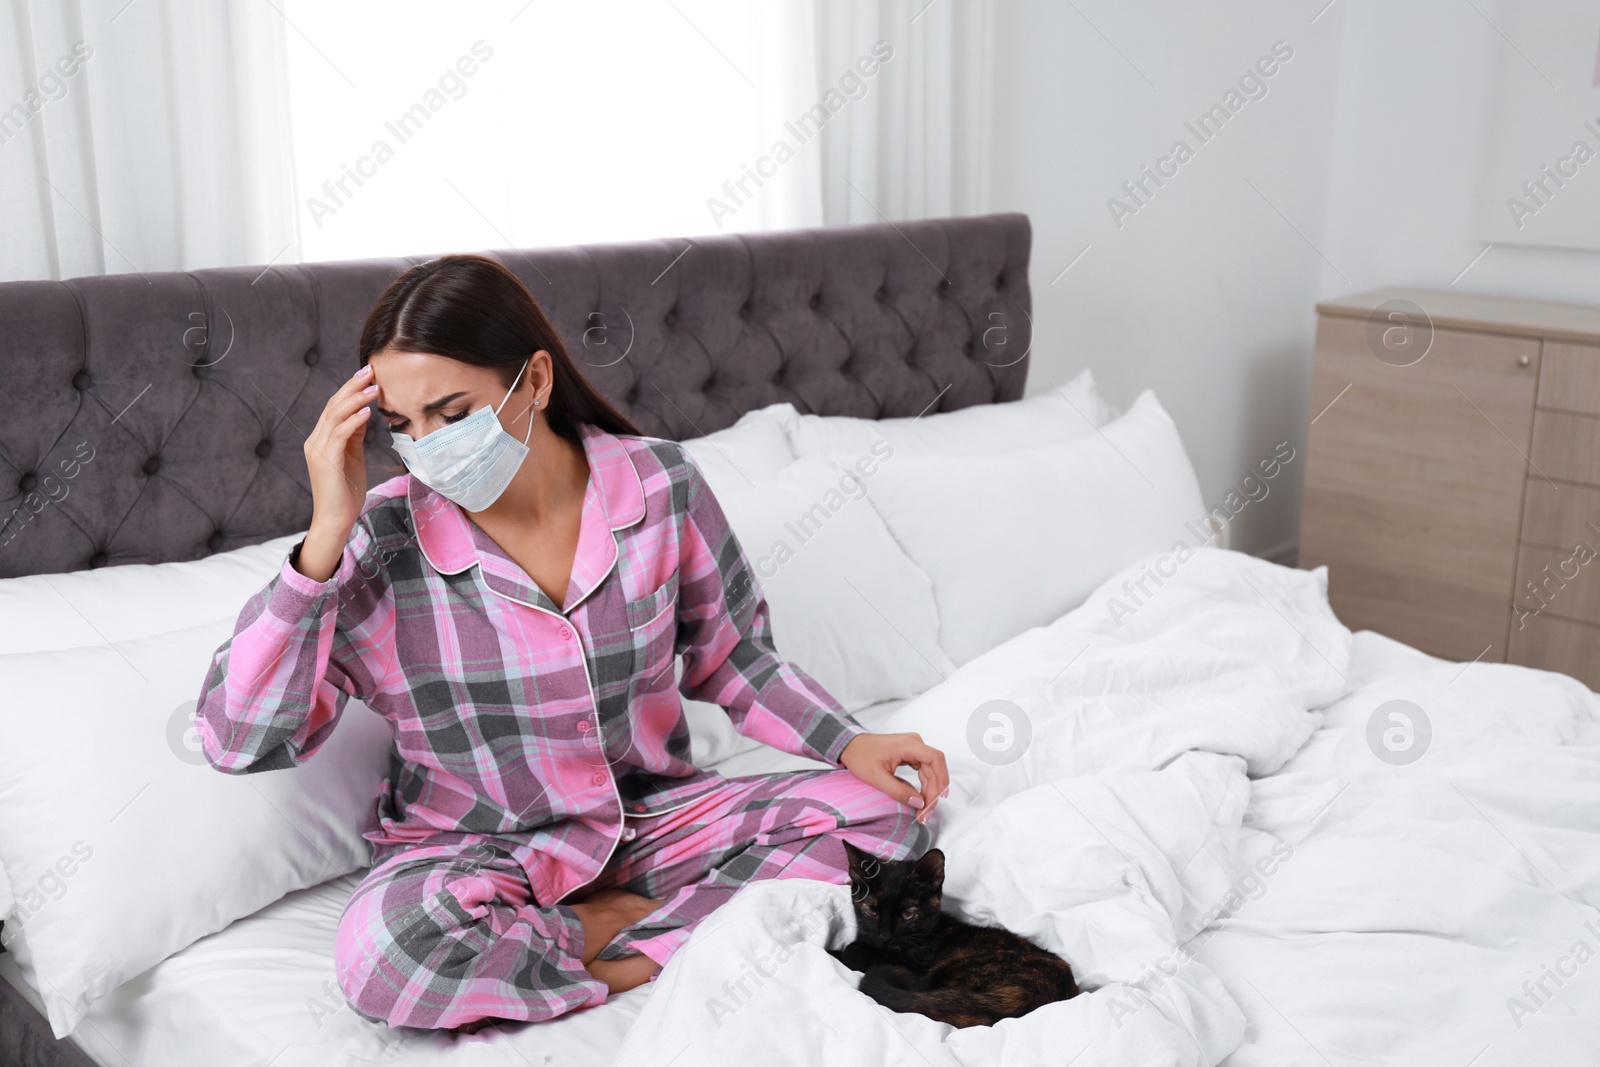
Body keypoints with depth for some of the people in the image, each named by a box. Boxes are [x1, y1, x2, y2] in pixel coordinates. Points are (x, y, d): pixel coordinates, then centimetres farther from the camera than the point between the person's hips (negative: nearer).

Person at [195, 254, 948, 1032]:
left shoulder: (658, 485, -11)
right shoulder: (379, 544, -16)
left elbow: (731, 660, 5)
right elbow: (239, 740, -23)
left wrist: (848, 743, -9)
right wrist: (325, 536, -28)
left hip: (652, 815, 3)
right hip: (472, 853, -2)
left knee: (882, 813, -16)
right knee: (381, 952, -36)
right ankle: (628, 925, -10)